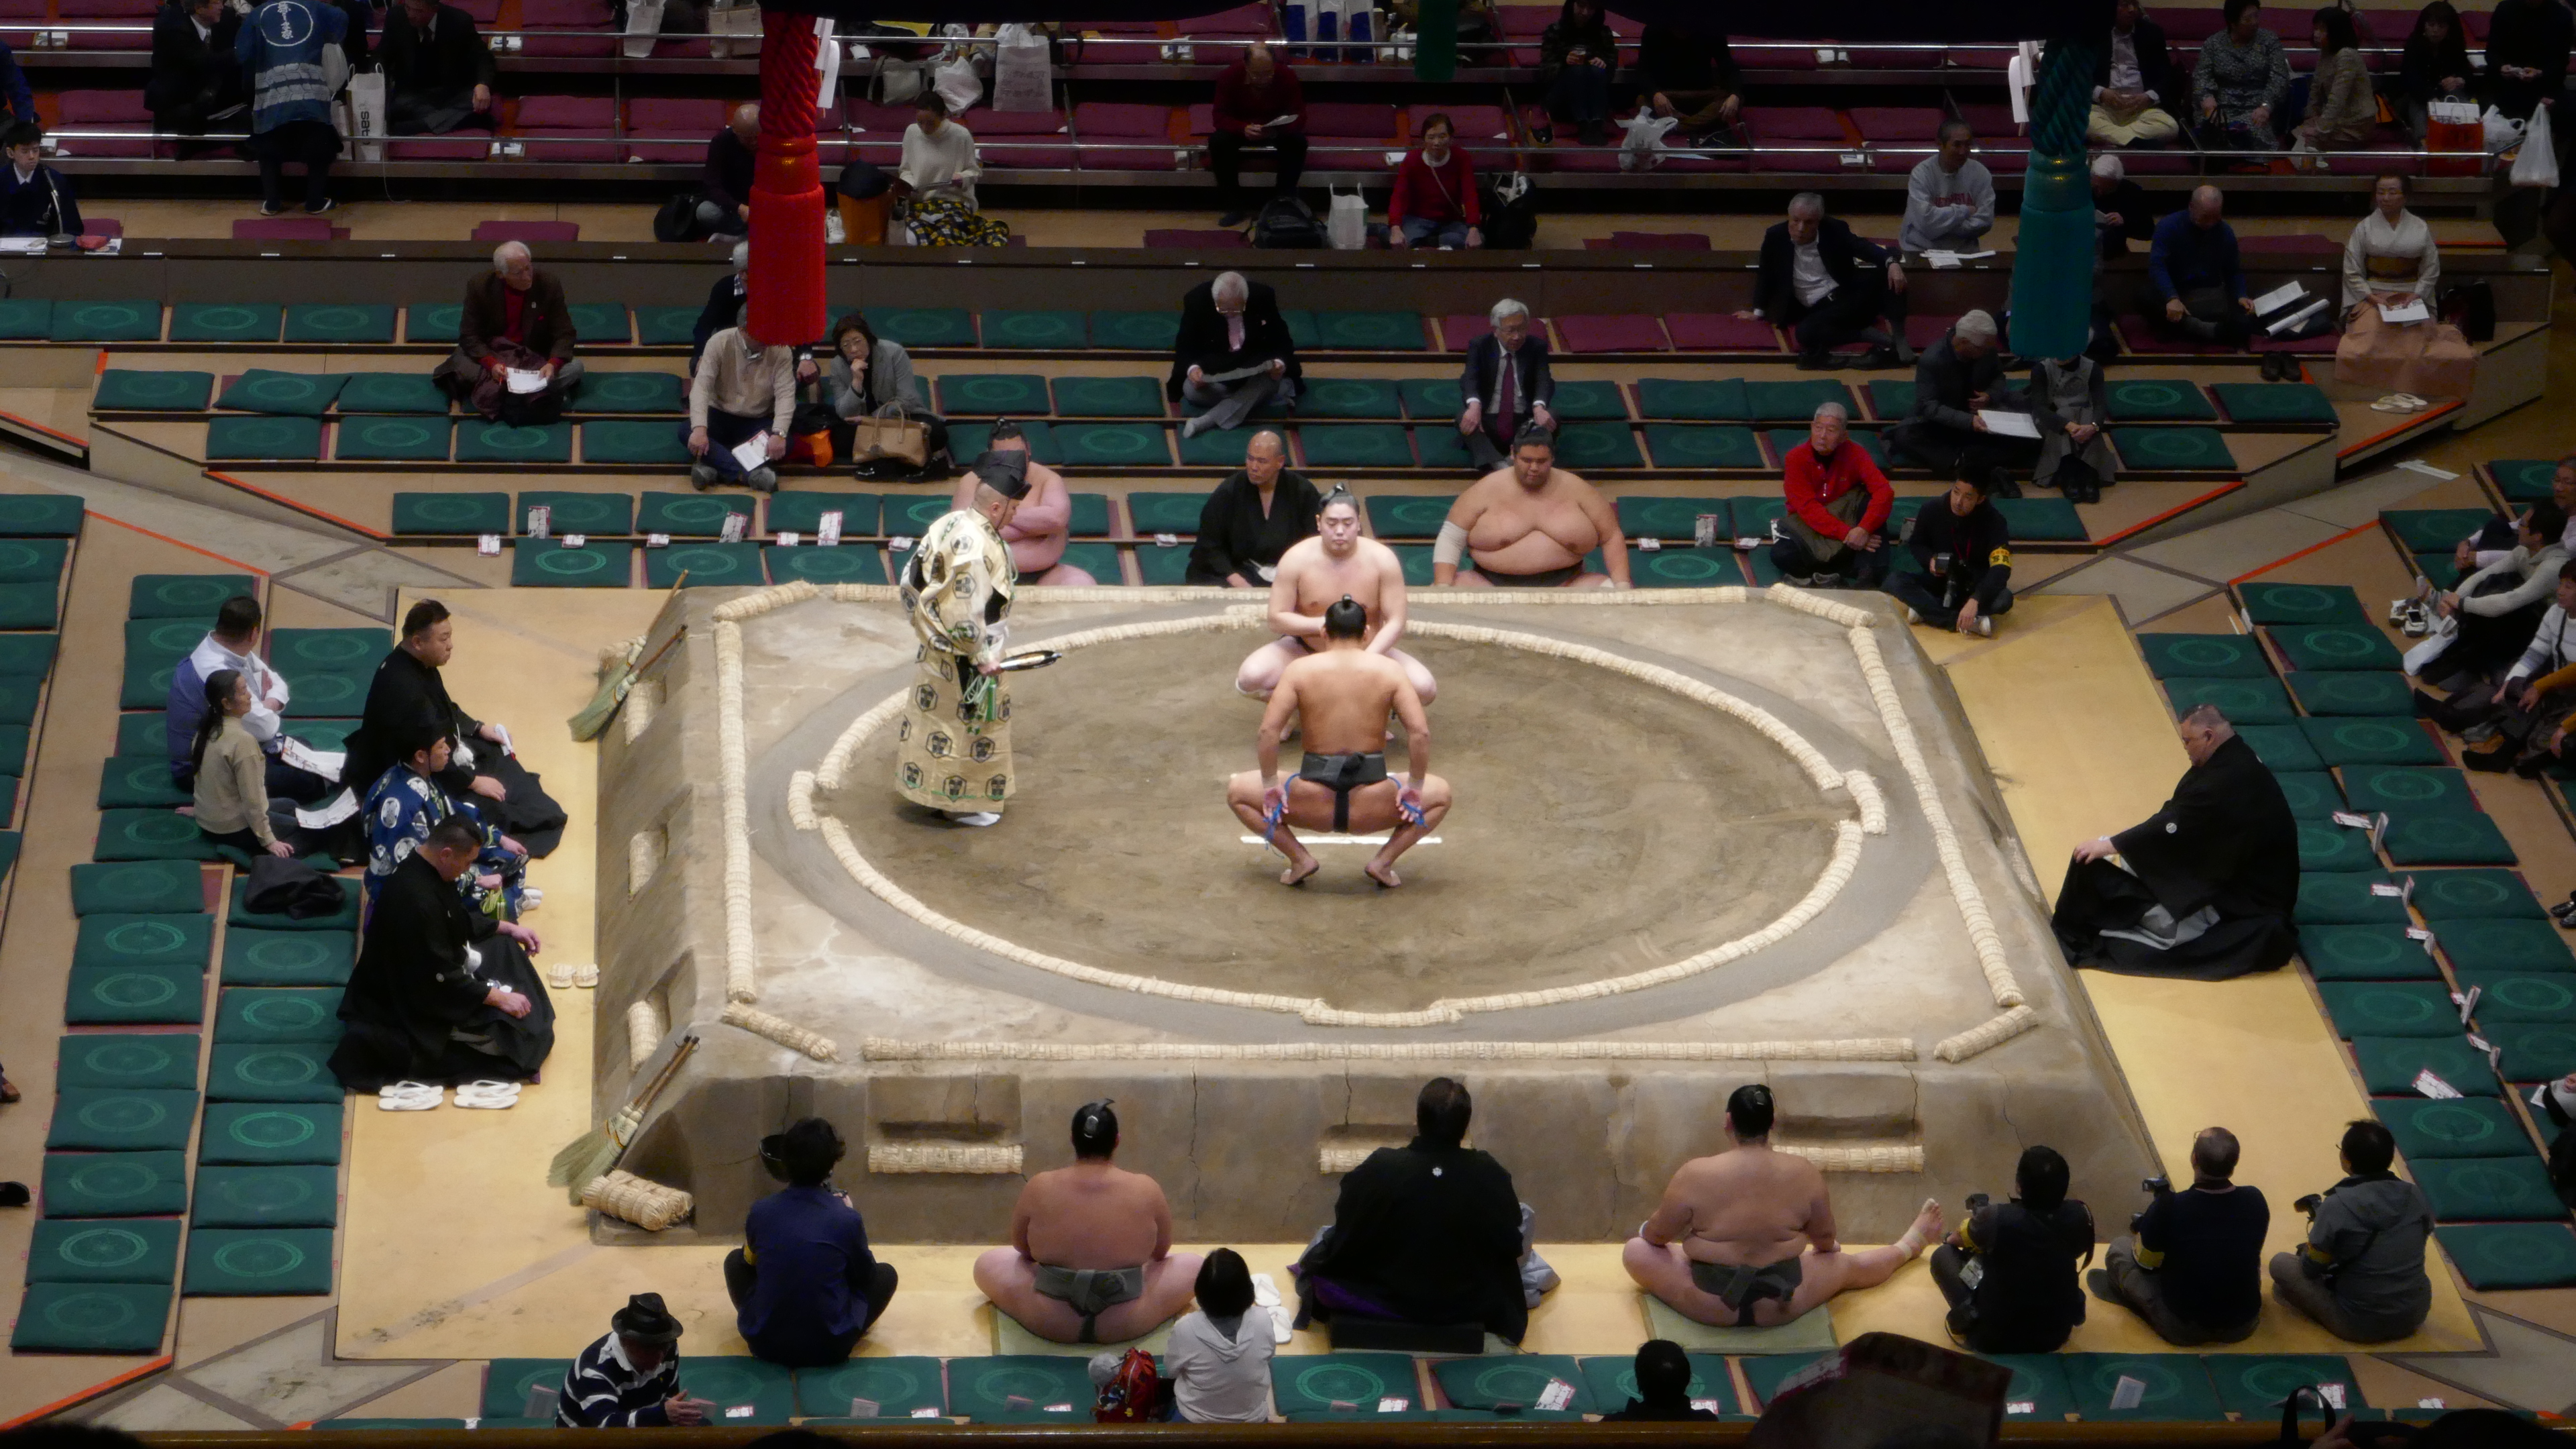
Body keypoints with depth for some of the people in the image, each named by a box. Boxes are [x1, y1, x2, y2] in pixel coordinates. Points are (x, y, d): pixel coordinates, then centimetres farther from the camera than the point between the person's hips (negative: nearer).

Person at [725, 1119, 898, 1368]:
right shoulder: (846, 1218, -12)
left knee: (735, 1260, 28)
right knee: (885, 1274, 23)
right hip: (829, 1347, -2)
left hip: (766, 1343, 2)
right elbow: (866, 1276, 6)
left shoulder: (761, 1211, -7)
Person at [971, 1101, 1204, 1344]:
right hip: (1127, 1325, 0)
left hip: (1048, 1323, 0)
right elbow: (1161, 1251, 9)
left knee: (987, 1263, 24)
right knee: (1192, 1264, 22)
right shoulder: (1146, 1190, -8)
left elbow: (1021, 1247, 9)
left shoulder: (1040, 1187, -7)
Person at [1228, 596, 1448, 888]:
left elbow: (1268, 732, -9)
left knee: (1238, 791, 26)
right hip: (1373, 807, 0)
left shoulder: (1299, 669, 1)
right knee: (1440, 793, 30)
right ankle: (1384, 861, 10)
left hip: (1312, 805, 0)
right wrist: (1414, 788, 4)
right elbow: (1420, 733, -7)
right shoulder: (1390, 670, 2)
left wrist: (1270, 787, 2)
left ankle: (1300, 858, 8)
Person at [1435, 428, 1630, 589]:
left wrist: (1622, 585, -5)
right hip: (1495, 585, -1)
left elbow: (1612, 538, 10)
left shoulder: (1576, 490, 5)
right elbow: (1450, 540, 1)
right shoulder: (1486, 490, 1)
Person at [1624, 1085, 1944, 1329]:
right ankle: (1909, 1246, 58)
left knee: (1635, 1250, 20)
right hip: (1780, 1307, 3)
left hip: (1710, 1306, -2)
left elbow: (1656, 1235, -5)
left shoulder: (1694, 1175, -17)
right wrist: (1831, 1247, 30)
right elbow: (1825, 1240, 6)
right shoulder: (1804, 1173, -9)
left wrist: (1646, 1231, 20)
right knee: (1847, 1266, 30)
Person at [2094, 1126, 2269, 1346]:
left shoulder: (2169, 1207, -24)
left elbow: (2146, 1261, -4)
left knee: (2120, 1247, 15)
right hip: (2244, 1326, 3)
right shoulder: (2255, 1201, -13)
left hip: (2183, 1330, -3)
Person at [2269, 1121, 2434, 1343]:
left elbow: (2311, 1268, -7)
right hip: (2416, 1316, 6)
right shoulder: (2415, 1196, -5)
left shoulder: (2336, 1206, -19)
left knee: (2280, 1262, 9)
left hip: (2360, 1326, -6)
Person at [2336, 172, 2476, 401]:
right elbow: (2352, 272, 3)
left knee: (2415, 342, -24)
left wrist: (2416, 295, -9)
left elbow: (2431, 270, 7)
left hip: (2412, 297, 0)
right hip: (2373, 297, 0)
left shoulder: (2420, 228, 6)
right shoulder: (2365, 228, 4)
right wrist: (2371, 296, -11)